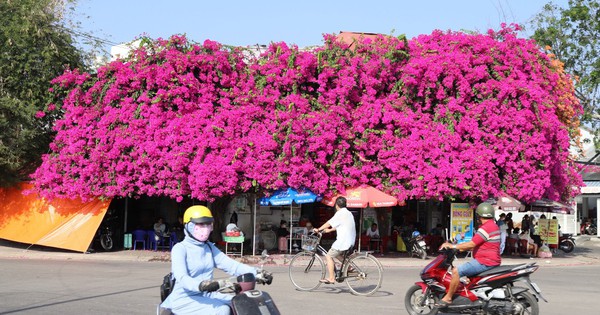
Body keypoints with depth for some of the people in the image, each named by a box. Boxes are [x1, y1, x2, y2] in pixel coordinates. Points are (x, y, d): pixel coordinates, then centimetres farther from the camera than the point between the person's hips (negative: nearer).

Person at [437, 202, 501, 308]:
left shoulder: (485, 228, -18)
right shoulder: (494, 226, 17)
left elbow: (471, 244, -21)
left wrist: (453, 246, -13)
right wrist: (462, 248, 19)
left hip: (484, 262, -11)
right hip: (492, 261, 11)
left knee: (456, 271, -16)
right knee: (466, 268, 32)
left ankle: (448, 298, -10)